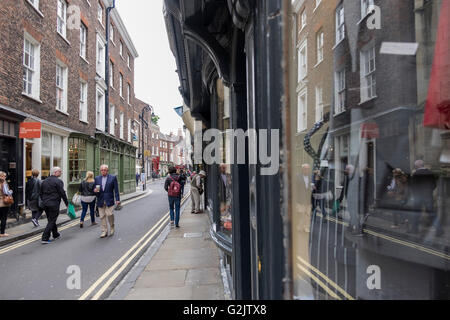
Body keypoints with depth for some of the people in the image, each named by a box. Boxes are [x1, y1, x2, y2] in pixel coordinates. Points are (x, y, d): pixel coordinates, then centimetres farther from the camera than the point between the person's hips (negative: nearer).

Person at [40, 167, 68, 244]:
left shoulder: (45, 181, 11)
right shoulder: (58, 181, -12)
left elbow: (41, 193, 16)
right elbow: (62, 193, -12)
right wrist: (67, 203, -3)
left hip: (45, 204, 8)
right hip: (54, 204, -8)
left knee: (51, 220, 19)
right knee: (51, 221, -1)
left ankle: (56, 235, 35)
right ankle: (45, 238, -4)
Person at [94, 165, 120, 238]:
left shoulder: (113, 177, 1)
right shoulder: (97, 178, 11)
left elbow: (116, 189, 0)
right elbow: (95, 189, 15)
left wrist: (117, 199, -5)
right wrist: (95, 190, -9)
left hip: (109, 200, -3)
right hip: (100, 201, 3)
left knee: (110, 214, -10)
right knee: (102, 216, 4)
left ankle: (112, 228, 16)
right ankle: (104, 232, 13)